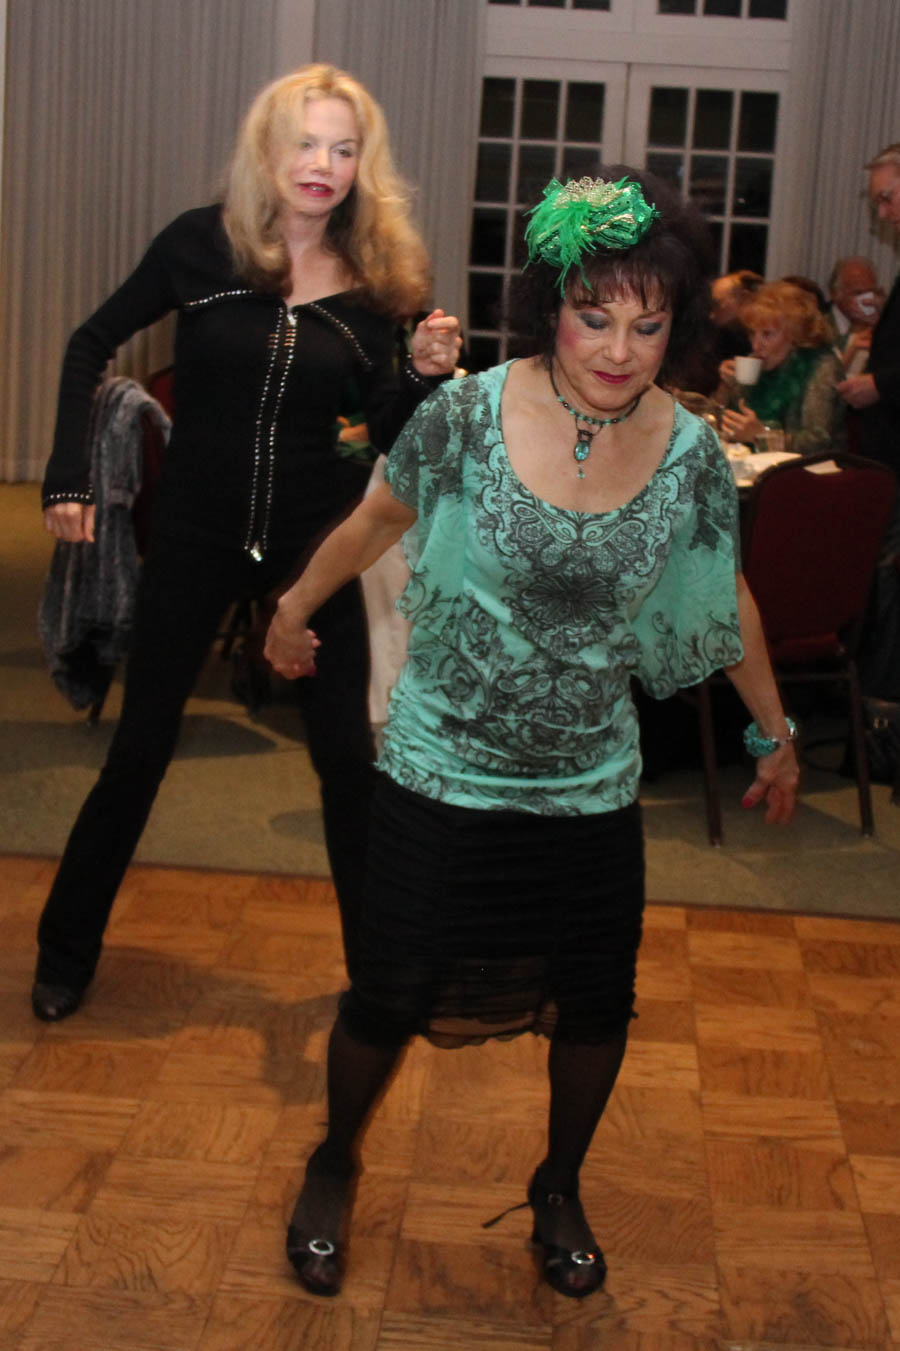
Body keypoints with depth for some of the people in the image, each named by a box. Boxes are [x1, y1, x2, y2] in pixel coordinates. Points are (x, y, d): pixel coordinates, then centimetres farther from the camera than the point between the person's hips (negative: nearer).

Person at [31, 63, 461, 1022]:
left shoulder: (378, 277, -6)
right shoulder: (203, 243, -9)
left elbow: (382, 434, -2)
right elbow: (92, 344, 1)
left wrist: (423, 373, -21)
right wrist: (69, 476, -6)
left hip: (317, 542, 1)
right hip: (196, 534, -1)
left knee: (346, 758, 6)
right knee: (139, 750, 9)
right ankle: (66, 951, 27)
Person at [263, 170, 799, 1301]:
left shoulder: (690, 455, -10)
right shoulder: (466, 415, -17)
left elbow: (728, 602, 6)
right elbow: (378, 520, 2)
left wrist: (777, 736, 16)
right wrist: (295, 607, 16)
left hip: (592, 786, 2)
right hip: (443, 773, -2)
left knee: (597, 1005, 12)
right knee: (390, 996, 4)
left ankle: (560, 1187, 42)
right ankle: (335, 1163, 36)